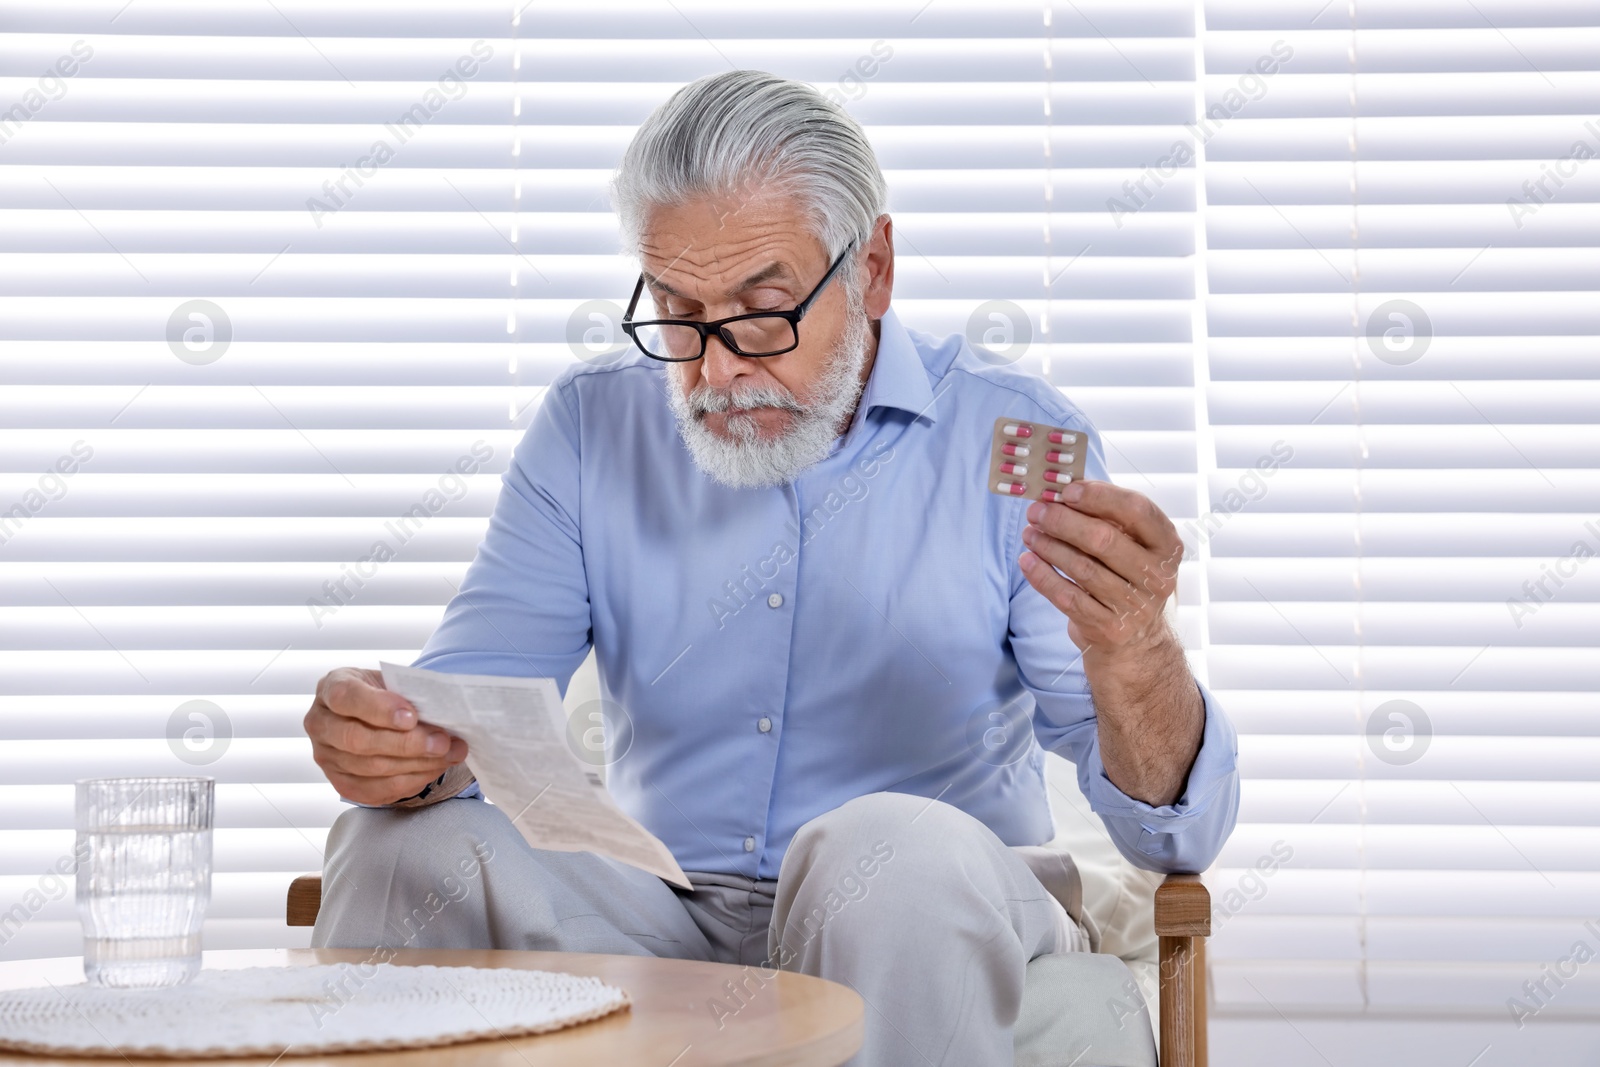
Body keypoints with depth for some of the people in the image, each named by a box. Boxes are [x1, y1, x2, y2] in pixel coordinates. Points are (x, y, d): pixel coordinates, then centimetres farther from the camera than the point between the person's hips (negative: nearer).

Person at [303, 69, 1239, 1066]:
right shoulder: (591, 425, 6)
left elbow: (1177, 833, -10)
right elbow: (469, 709, 0)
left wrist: (1129, 655, -33)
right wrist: (394, 743, -26)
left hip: (943, 925, -2)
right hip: (662, 922, 2)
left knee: (892, 852, -35)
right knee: (403, 842, -23)